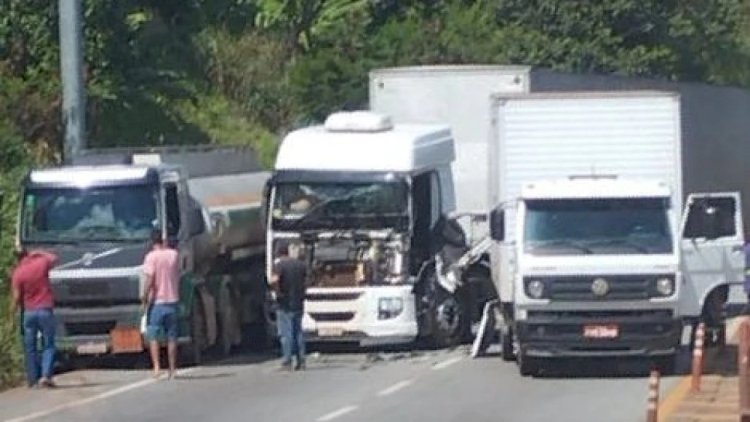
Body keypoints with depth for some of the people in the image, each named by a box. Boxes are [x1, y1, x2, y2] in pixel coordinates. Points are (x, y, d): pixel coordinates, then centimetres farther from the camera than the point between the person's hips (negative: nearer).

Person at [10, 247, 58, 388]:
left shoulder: (18, 273, -4)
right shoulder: (42, 263, -3)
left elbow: (16, 297, -6)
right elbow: (54, 258, 20)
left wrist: (14, 311, 6)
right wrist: (39, 253, 21)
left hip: (29, 312, 0)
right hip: (45, 310, 0)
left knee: (30, 347, 9)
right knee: (48, 345, 3)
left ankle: (33, 379, 9)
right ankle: (46, 375, -12)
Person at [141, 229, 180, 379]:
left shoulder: (152, 257, -11)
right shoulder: (174, 254, 3)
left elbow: (149, 281, -16)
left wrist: (144, 300, -6)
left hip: (157, 301, -4)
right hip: (172, 300, 4)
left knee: (153, 336, 2)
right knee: (172, 337, 9)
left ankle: (156, 366, -11)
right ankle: (172, 369, 9)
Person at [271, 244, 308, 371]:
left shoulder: (279, 265, -11)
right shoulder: (301, 264, 8)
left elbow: (274, 280, -28)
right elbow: (304, 279, 19)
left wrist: (278, 292, -13)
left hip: (285, 304, -5)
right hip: (298, 303, 5)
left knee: (286, 333, -2)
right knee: (298, 332, 12)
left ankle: (287, 362, -4)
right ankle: (301, 362, 10)